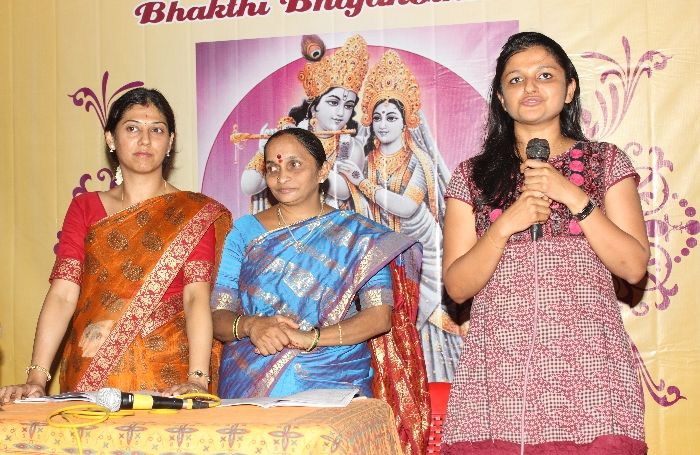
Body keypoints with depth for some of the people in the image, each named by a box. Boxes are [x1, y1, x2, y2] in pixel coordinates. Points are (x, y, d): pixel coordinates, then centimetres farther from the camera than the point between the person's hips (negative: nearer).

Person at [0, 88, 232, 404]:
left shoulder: (196, 213, 6)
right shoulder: (85, 208, 12)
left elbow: (197, 297, -7)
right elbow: (62, 295, 0)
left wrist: (197, 379, -21)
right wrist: (36, 378, -12)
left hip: (168, 377, -2)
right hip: (89, 376, 2)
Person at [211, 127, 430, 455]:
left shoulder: (357, 235, 7)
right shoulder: (245, 232, 12)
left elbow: (381, 315, -5)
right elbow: (218, 316, 6)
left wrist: (311, 337, -19)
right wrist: (250, 326, -17)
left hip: (332, 382, -1)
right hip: (248, 386, 1)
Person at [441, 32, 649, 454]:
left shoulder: (606, 162, 10)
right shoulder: (472, 176, 10)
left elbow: (635, 267, 1)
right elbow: (457, 286, 4)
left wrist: (572, 195, -8)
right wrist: (506, 224, -11)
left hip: (590, 371, 0)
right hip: (498, 372, 1)